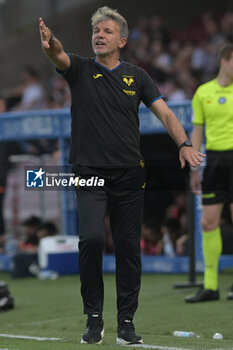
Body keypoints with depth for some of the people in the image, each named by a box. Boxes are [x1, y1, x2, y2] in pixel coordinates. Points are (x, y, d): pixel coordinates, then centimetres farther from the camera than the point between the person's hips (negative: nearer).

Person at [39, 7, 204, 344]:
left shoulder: (136, 76, 8)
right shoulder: (80, 69, 4)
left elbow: (165, 113, 2)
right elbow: (60, 57, -18)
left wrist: (184, 144, -16)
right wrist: (50, 44, -43)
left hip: (129, 175, 2)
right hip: (89, 174, -2)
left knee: (129, 247, 3)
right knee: (91, 238, -18)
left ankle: (126, 321, 14)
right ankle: (94, 317, -4)